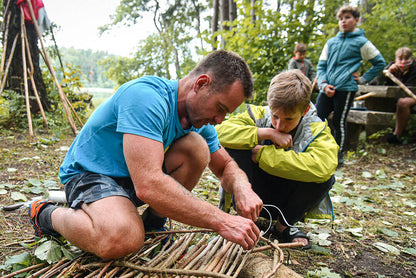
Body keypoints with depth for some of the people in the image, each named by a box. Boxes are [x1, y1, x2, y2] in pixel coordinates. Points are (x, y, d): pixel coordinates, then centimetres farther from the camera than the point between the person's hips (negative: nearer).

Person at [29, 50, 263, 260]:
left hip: (139, 175, 7)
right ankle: (49, 214, -3)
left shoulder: (199, 120, -4)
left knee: (197, 146, -16)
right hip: (89, 173, -6)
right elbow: (147, 186, -40)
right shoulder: (146, 97, -30)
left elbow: (226, 166, 6)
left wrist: (242, 189, -19)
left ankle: (153, 223, 1)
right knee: (123, 238, -35)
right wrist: (221, 221, -36)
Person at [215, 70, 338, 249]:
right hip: (255, 198, 0)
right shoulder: (258, 116, -12)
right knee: (235, 148, -25)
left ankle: (283, 226, -4)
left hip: (287, 202, 1)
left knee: (326, 178, -28)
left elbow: (323, 167, -37)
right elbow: (219, 131, -27)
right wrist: (266, 133, -30)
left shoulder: (317, 131, -14)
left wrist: (264, 154, -33)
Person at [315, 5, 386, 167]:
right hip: (327, 89, 4)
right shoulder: (331, 42, 16)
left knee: (339, 123, 0)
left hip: (346, 88, -4)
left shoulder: (362, 42, 5)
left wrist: (363, 79, 3)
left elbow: (380, 63, 10)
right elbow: (321, 65, 14)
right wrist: (323, 84, -1)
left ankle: (339, 157, 14)